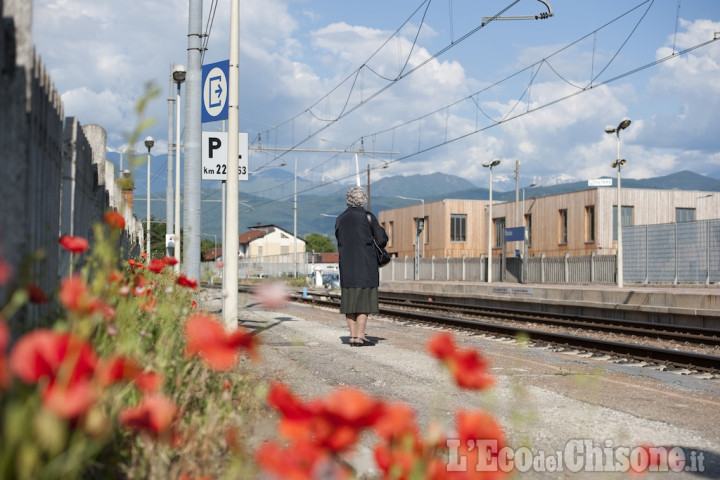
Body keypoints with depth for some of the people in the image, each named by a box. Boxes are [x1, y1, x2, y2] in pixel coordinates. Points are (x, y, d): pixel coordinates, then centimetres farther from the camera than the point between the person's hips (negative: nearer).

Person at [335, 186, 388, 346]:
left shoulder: (340, 219, 8)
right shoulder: (367, 217, -5)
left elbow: (340, 241, 14)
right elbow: (382, 239, -4)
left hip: (346, 265, 4)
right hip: (366, 264, -4)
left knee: (350, 300, 8)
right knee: (364, 301, -2)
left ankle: (353, 335, 7)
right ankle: (360, 336, -7)